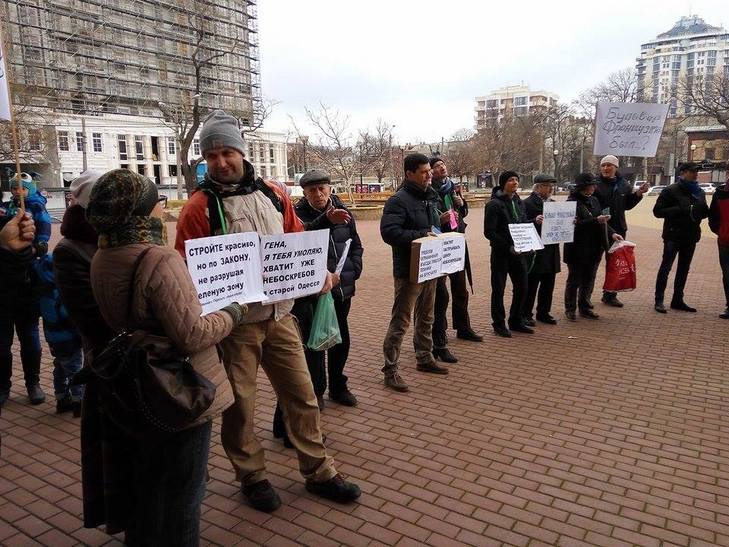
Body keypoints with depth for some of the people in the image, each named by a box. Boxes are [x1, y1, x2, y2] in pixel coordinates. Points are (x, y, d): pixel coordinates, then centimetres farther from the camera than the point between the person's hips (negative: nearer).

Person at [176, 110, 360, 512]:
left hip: (280, 315, 4)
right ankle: (252, 477, 33)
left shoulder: (273, 195, 6)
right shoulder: (199, 208, -8)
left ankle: (318, 472, 29)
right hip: (234, 323, -4)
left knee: (301, 395, 12)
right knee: (239, 405, 10)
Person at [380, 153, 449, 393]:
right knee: (400, 321, -3)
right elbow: (389, 232, -27)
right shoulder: (398, 200, -17)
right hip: (408, 271, -9)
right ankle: (391, 371, 5)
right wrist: (421, 234, -27)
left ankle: (424, 358, 37)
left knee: (426, 317, 20)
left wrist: (440, 220, 2)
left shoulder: (430, 197, 11)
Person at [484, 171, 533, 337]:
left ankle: (516, 322, 26)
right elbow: (489, 232, -15)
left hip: (518, 252, 7)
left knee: (522, 287, 10)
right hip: (501, 253, -6)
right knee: (498, 289, 3)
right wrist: (508, 246, -20)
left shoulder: (519, 202, 11)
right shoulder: (494, 204, -11)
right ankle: (499, 324, 16)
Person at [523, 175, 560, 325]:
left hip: (551, 250, 7)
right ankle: (526, 314, 8)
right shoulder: (528, 203, -8)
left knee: (548, 284, 12)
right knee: (531, 284, -1)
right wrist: (535, 221, -30)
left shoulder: (552, 203, 17)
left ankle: (544, 312, 24)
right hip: (535, 251, -7)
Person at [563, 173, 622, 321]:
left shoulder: (594, 200, 10)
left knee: (589, 280, 14)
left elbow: (602, 220, 15)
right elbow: (576, 224, -22)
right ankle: (570, 309, 16)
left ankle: (585, 308, 26)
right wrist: (596, 220, -27)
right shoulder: (572, 202, -12)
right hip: (577, 249, -7)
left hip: (594, 248, 7)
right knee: (574, 280, 4)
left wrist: (612, 233, 0)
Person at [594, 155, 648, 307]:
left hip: (618, 228, 6)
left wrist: (638, 194, 3)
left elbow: (628, 205, 16)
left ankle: (610, 295, 25)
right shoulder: (595, 184, -9)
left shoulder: (624, 185, 9)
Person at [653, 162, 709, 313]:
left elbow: (705, 211, 22)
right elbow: (657, 211, -13)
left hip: (691, 235, 7)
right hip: (674, 235, -7)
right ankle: (659, 300, 0)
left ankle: (678, 300, 21)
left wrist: (702, 210, -4)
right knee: (666, 267, -5)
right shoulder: (670, 191, -7)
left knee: (684, 269, 12)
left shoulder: (699, 192, 13)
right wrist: (681, 210, -22)